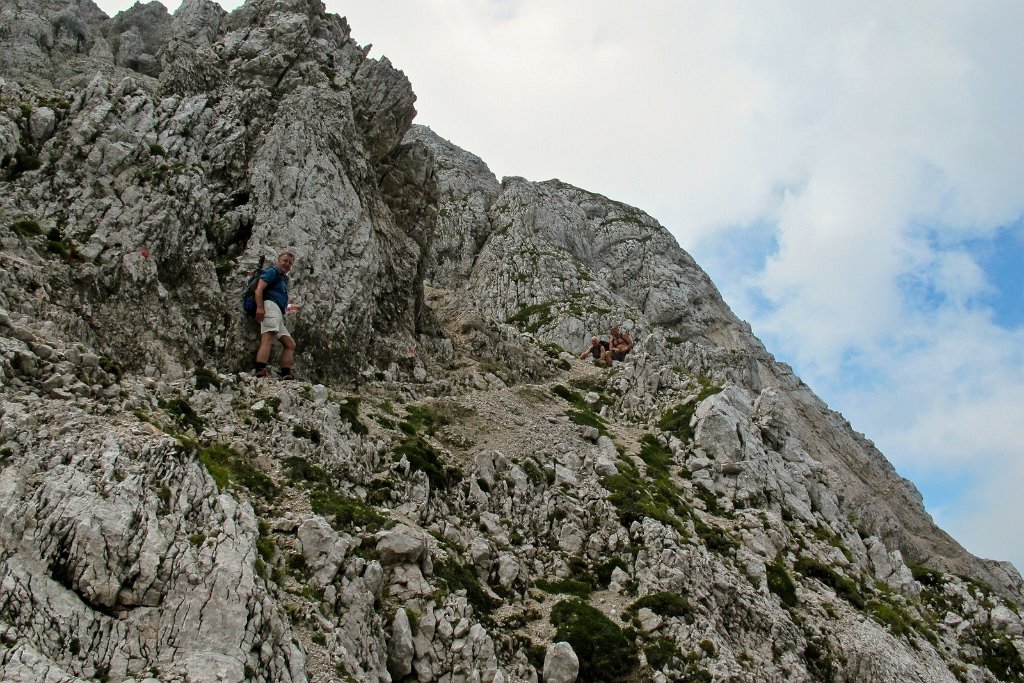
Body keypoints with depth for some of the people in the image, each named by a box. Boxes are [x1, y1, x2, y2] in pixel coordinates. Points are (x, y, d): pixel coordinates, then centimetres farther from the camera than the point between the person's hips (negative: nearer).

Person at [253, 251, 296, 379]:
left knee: (290, 344, 6)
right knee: (268, 339, -28)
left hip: (278, 315, 10)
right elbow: (259, 289, -8)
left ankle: (286, 376, -3)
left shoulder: (284, 278, 36)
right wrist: (259, 307, -22)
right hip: (270, 305, -10)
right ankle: (260, 373, -45)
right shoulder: (272, 271, 8)